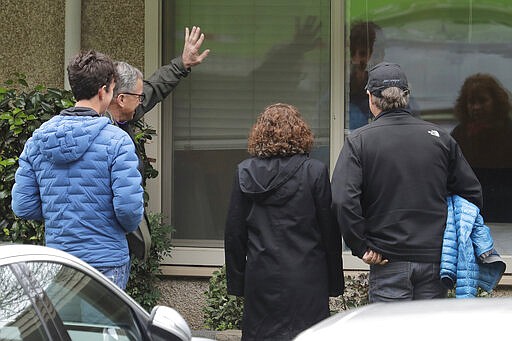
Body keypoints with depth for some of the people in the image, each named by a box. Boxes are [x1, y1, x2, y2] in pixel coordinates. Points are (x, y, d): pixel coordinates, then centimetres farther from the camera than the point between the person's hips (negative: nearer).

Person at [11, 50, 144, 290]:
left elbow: (23, 207, 4)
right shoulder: (116, 140, -11)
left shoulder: (38, 139, 4)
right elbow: (129, 207, -16)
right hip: (105, 262, -5)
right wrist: (128, 227, 6)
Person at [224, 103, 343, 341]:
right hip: (306, 279, -2)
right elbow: (329, 229, -2)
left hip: (260, 277, 2)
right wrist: (334, 282, 7)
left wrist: (236, 281, 12)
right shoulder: (315, 172, -5)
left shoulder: (245, 172, 2)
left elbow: (234, 231, 5)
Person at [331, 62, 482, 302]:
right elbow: (472, 193, 7)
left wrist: (361, 248, -8)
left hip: (388, 263, -3)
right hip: (434, 258, 3)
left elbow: (343, 200, -16)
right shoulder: (439, 138, 5)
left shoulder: (358, 141, -4)